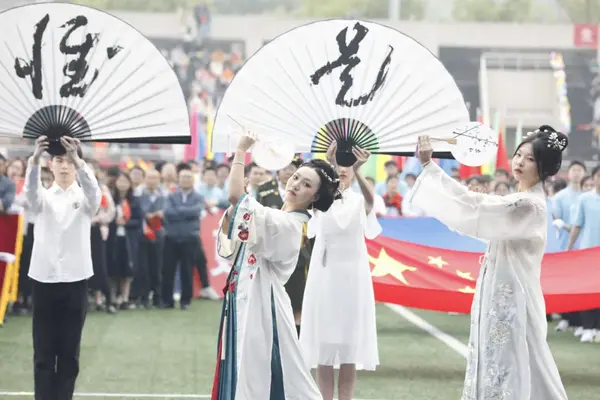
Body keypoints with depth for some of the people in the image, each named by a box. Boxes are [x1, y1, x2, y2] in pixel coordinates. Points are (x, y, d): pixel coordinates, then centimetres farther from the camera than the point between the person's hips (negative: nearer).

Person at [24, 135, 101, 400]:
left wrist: (77, 159, -39)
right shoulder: (44, 197, 5)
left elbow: (93, 190, -21)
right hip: (43, 279, 0)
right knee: (43, 353, 0)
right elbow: (30, 190, -19)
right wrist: (34, 160, -40)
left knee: (69, 353, 4)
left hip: (75, 281, 0)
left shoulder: (84, 199, 4)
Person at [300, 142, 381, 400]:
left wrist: (358, 171, -42)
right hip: (324, 274, -1)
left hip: (352, 275, 1)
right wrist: (328, 165, -42)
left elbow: (371, 200, -23)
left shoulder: (359, 201, 1)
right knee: (324, 342, 0)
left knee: (350, 343, 3)